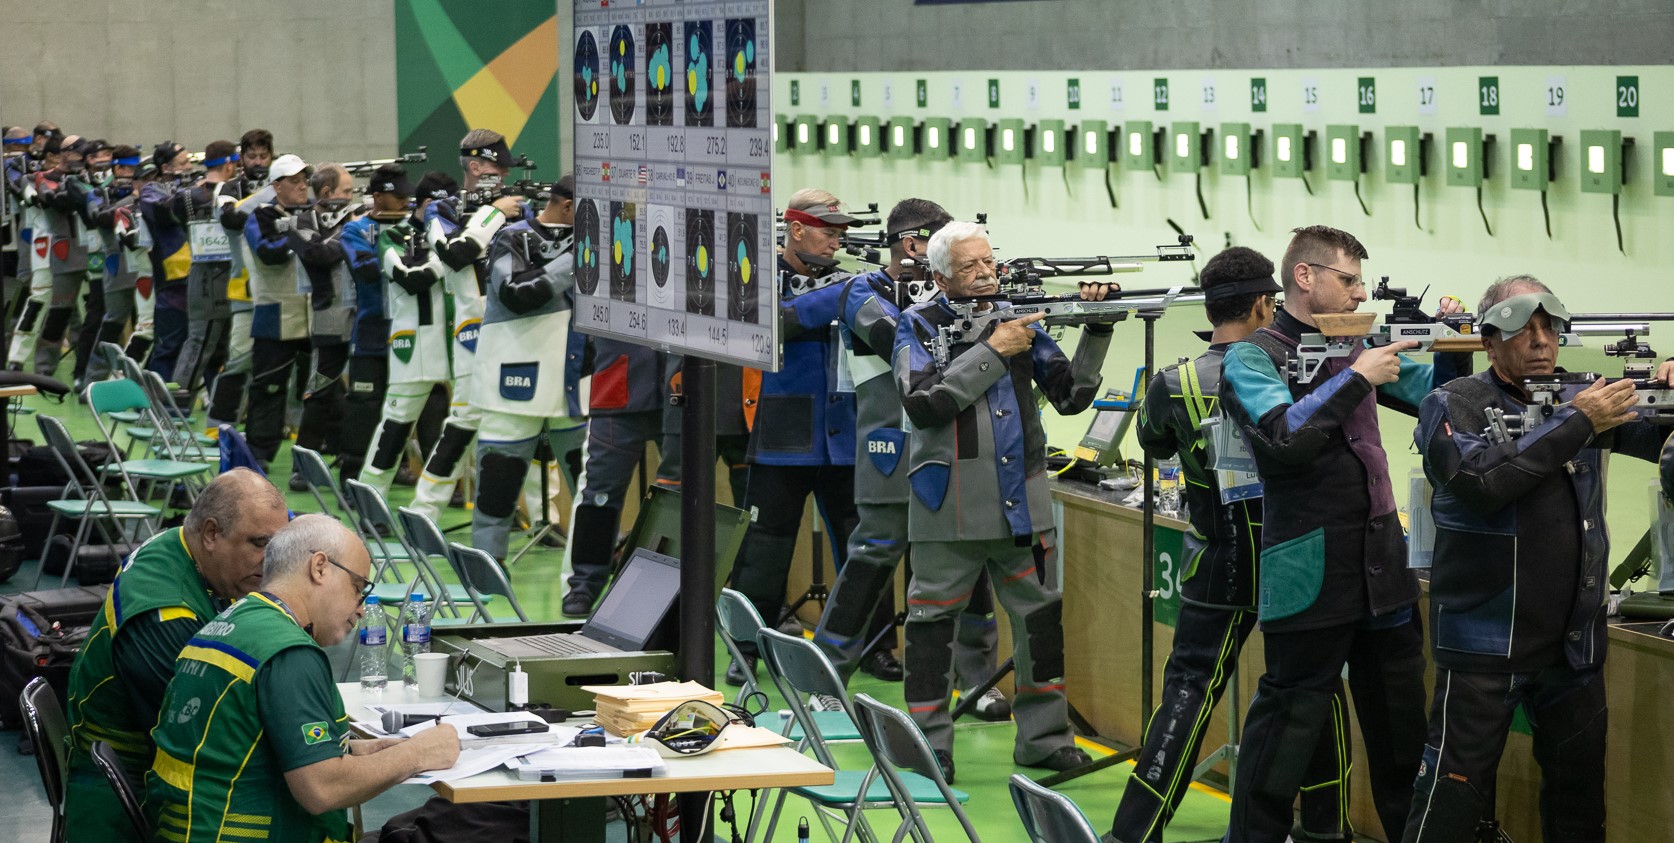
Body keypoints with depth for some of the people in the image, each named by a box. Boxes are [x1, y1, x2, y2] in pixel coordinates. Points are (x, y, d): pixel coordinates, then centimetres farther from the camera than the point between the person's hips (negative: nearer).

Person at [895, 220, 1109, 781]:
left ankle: (1043, 737, 19)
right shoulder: (920, 326, -2)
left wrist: (1097, 331, -5)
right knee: (932, 621, 1)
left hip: (1021, 502, 4)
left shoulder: (1021, 319, 9)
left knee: (1041, 617, 8)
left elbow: (1071, 396, 7)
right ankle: (929, 747, 10)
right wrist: (991, 351, -16)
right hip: (949, 504, -4)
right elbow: (922, 404, -17)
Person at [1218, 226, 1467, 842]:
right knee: (1290, 724, -2)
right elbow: (1285, 438, -23)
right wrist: (1356, 378, -18)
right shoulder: (1252, 357, -7)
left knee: (1403, 722, 14)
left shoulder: (1355, 347, 12)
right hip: (1312, 576, -7)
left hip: (1384, 568, 7)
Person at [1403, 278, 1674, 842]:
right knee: (1454, 796, -7)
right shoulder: (1454, 406, -4)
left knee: (1580, 796, 12)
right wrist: (1578, 422, -19)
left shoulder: (1580, 399, 11)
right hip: (1487, 642, -5)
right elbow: (1481, 481, -21)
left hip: (1575, 643, 5)